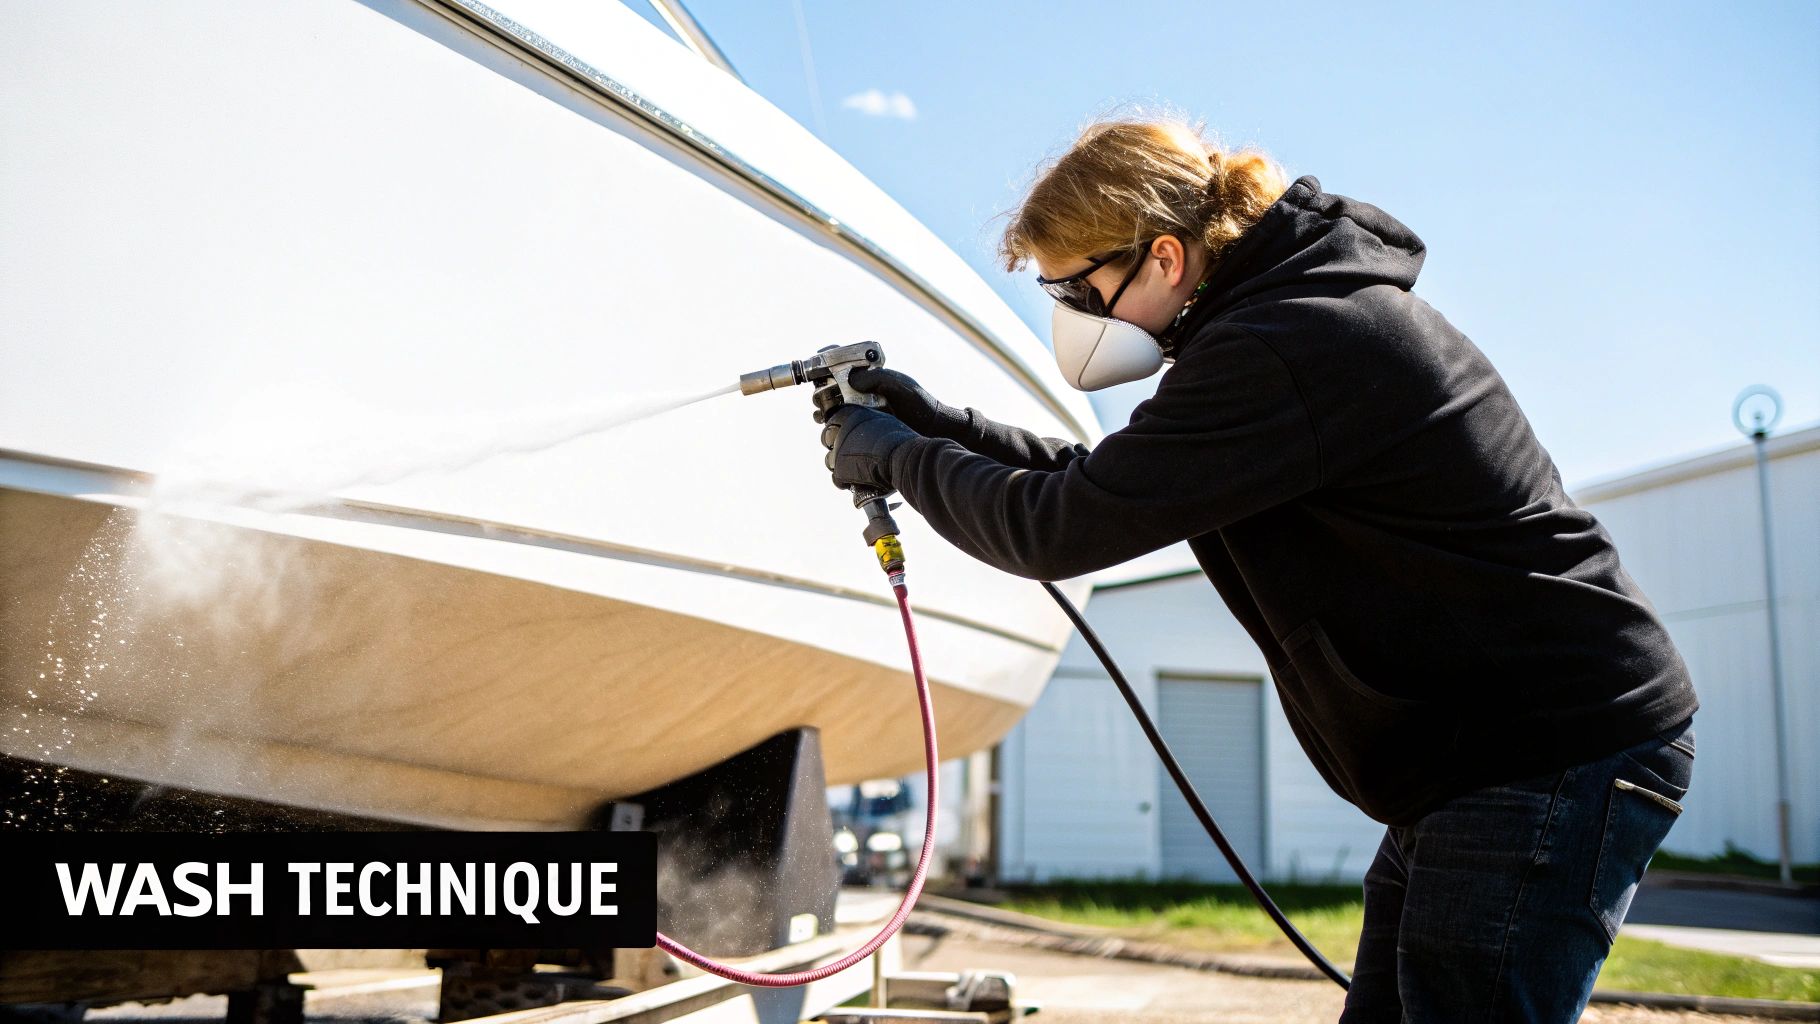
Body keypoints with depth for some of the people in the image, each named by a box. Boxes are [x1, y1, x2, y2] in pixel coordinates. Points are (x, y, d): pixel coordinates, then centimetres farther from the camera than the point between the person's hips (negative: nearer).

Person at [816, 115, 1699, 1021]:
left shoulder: (1286, 350, -23)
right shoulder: (1299, 314, 11)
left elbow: (1063, 531, -21)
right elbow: (1116, 483, 18)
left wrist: (899, 460, -5)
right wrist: (941, 426, 12)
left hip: (1552, 765, -10)